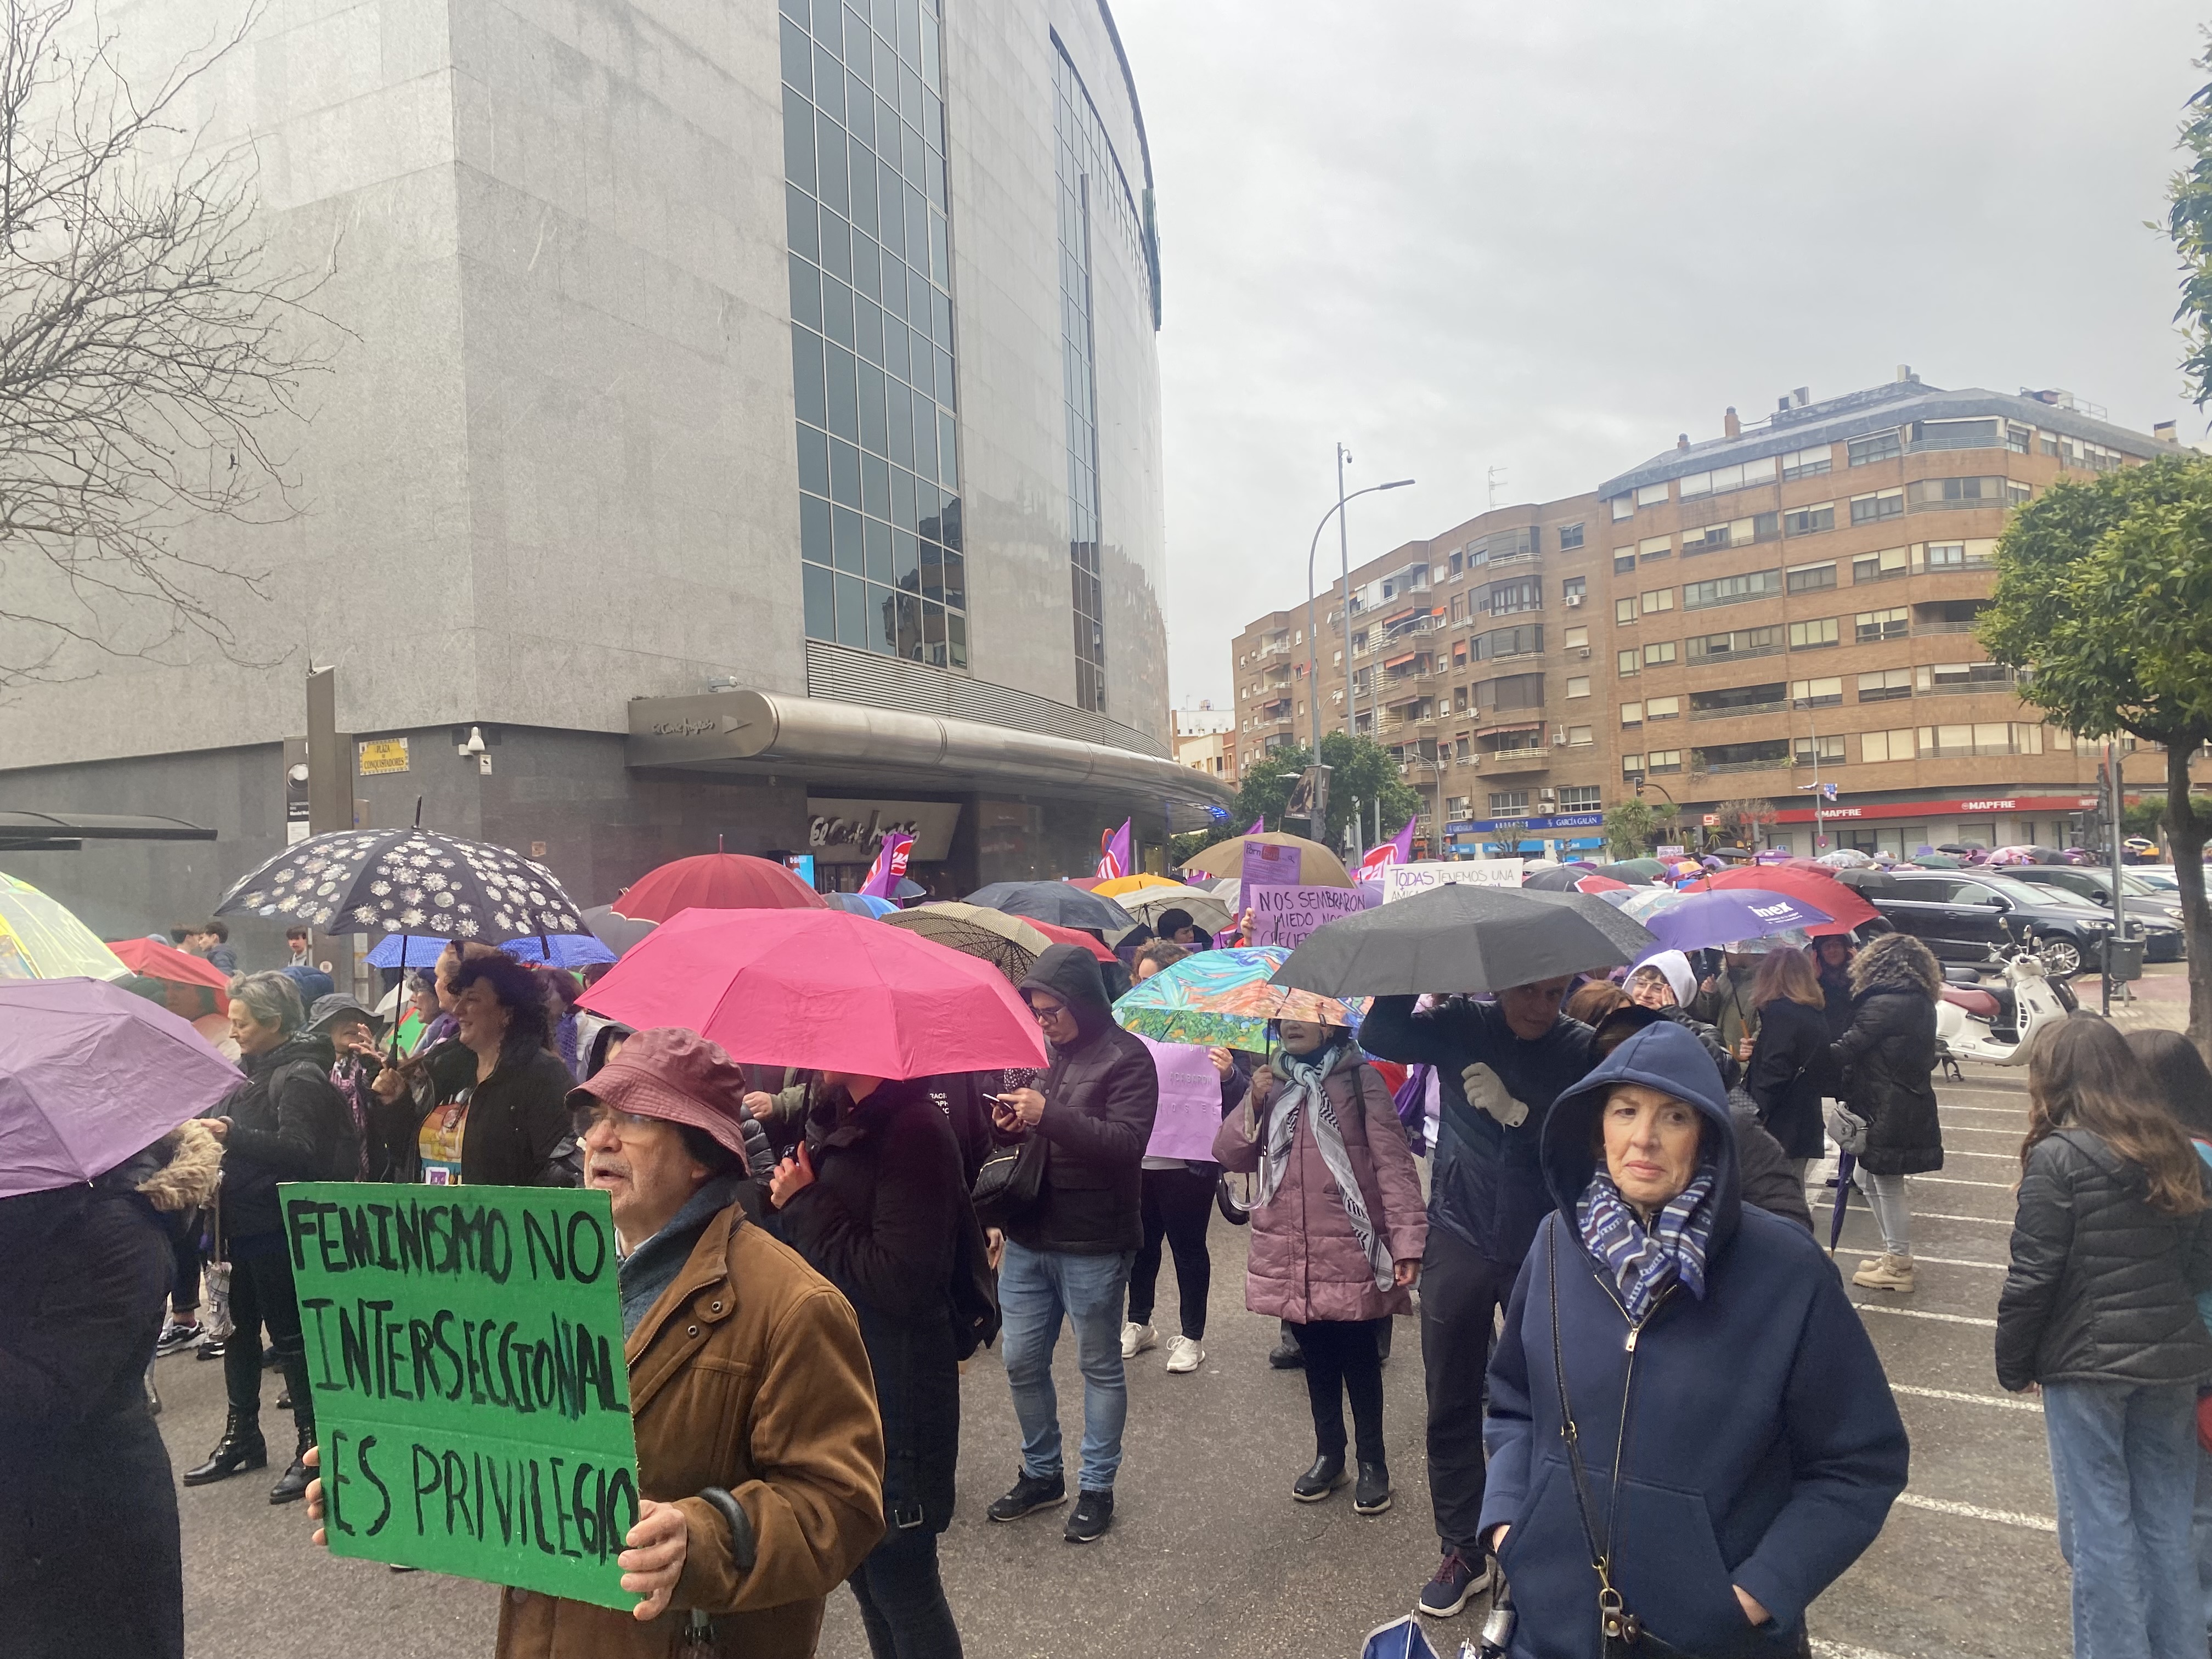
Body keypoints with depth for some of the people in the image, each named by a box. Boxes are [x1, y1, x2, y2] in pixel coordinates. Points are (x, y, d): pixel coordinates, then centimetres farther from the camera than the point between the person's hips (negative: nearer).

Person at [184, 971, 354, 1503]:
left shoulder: (301, 1077, -15)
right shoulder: (257, 1073, 13)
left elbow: (300, 1152, -25)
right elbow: (235, 1132, 20)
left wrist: (233, 1134, -32)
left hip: (276, 1226, -9)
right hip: (244, 1222, 9)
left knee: (289, 1334, -3)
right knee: (241, 1329, 18)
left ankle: (312, 1445, 7)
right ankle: (241, 1438, 31)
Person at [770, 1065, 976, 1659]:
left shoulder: (915, 1131, -21)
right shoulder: (837, 1120, 6)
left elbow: (899, 1282, -25)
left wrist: (807, 1204, -18)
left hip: (893, 1395, -9)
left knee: (898, 1578, 5)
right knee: (862, 1568, 22)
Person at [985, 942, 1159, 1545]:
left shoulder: (1125, 1058, -11)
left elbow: (1127, 1142, -22)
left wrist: (1049, 1116, -28)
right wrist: (1007, 1124, -5)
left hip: (1093, 1245, -6)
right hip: (1027, 1239, 6)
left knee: (1099, 1366, 9)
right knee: (1022, 1362, 13)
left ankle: (1097, 1486, 25)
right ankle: (1041, 1474, 33)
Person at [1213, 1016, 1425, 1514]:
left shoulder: (1360, 1080, -4)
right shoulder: (1271, 1084, 12)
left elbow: (1393, 1162, -9)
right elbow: (1231, 1155, 7)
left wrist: (1408, 1239, -18)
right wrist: (1253, 1104, -9)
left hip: (1350, 1252, -4)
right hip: (1289, 1256, 4)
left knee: (1359, 1359, 6)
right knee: (1316, 1358, 15)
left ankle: (1373, 1463, 22)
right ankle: (1329, 1455, 30)